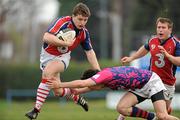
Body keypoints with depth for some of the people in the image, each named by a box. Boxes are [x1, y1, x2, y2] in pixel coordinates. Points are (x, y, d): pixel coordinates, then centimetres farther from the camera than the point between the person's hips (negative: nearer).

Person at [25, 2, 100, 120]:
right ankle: (76, 97, 32)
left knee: (48, 72, -34)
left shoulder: (84, 33, -9)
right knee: (58, 92, -6)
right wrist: (66, 43, -37)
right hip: (48, 55, -1)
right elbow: (47, 37, -36)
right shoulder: (62, 22, -24)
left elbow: (90, 52, 3)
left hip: (63, 57, 1)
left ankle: (36, 110, -33)